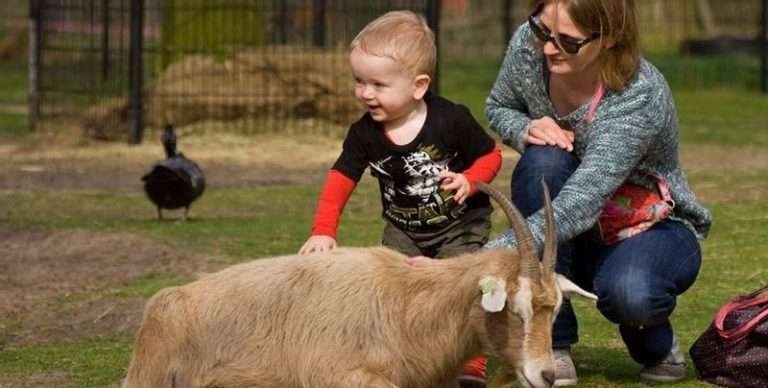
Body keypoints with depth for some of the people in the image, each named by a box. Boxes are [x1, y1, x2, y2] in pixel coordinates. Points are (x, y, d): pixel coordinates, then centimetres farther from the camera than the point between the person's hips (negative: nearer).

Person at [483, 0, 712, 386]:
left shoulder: (641, 97, -33)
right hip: (578, 237, 5)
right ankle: (551, 341, -18)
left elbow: (580, 206, -42)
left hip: (653, 229, -5)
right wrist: (526, 130, -20)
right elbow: (498, 108, 5)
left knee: (627, 292, -39)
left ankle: (653, 339, 1)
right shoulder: (527, 46, -17)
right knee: (543, 161, -29)